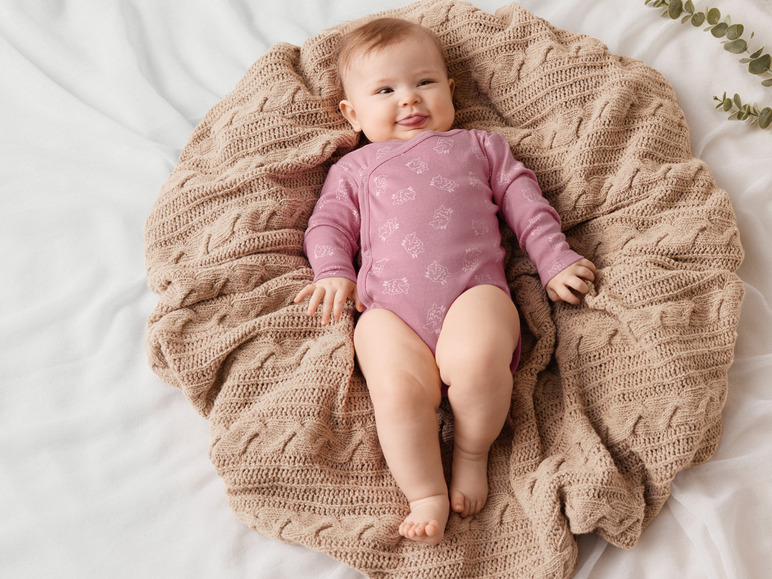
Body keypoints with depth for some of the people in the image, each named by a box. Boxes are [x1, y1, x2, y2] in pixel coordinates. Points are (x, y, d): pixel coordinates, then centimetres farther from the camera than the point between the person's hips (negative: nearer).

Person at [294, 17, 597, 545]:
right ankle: (426, 496, -14)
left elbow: (526, 204, 24)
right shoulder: (354, 168, 30)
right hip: (390, 304, 1)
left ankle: (473, 451, -6)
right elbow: (329, 224, 22)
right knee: (397, 389, -29)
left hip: (474, 287, 0)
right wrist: (334, 273, 1)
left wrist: (555, 263, 11)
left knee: (475, 360, -33)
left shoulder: (479, 146, 29)